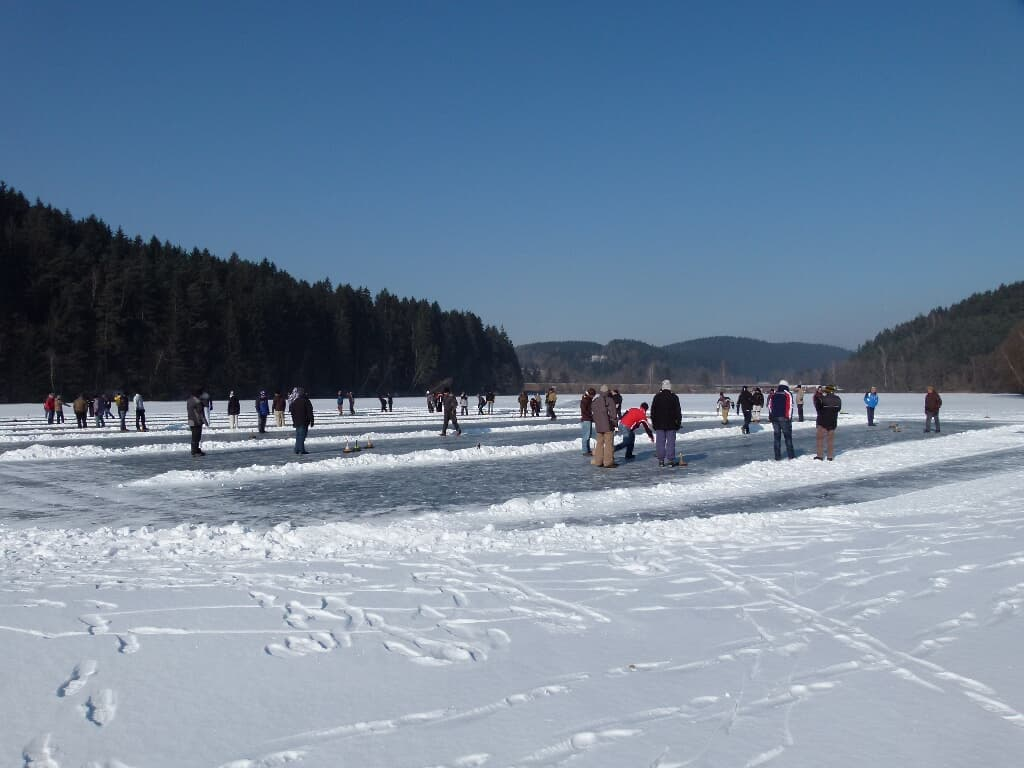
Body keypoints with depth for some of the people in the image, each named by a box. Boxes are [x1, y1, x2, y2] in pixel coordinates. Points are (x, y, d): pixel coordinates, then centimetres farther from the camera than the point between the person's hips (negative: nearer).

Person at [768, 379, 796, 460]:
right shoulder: (788, 394, -1)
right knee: (788, 437, 5)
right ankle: (791, 455, 5)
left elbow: (769, 406, 11)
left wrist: (770, 416, 14)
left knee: (777, 437, 7)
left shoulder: (773, 394, 11)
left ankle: (777, 456, 5)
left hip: (774, 418, 4)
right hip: (784, 418, -3)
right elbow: (790, 406, -7)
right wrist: (789, 417, -4)